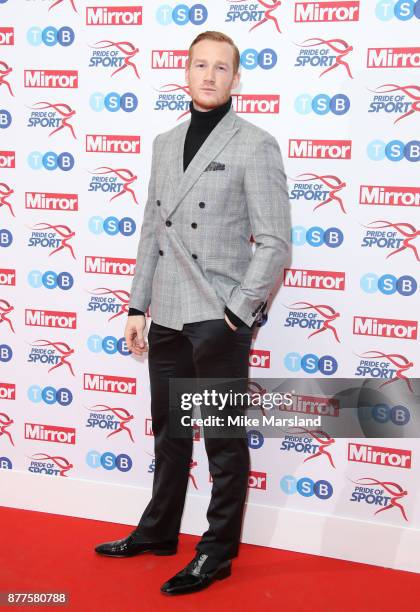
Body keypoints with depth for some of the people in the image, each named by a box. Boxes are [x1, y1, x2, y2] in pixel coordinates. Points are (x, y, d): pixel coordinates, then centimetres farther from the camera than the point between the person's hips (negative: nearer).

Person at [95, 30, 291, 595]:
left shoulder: (255, 146, -6)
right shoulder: (165, 143, 12)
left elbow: (275, 243, -10)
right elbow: (152, 231, 15)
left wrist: (235, 313, -14)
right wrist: (138, 306, 11)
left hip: (219, 321, -6)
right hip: (167, 317, 6)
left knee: (225, 442, 6)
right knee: (169, 433, 18)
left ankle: (218, 553, 21)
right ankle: (158, 532, 35)